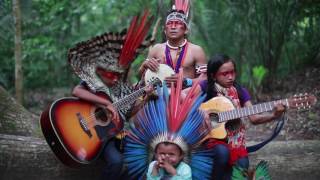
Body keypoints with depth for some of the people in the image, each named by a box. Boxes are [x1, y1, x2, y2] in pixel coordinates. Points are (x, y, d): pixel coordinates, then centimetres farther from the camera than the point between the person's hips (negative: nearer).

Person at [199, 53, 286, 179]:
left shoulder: (240, 91, 3)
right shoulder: (206, 87, -5)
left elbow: (253, 118, -4)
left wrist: (273, 115, -20)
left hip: (234, 138, 3)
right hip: (212, 136, -3)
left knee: (242, 165, -21)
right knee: (223, 152, -34)